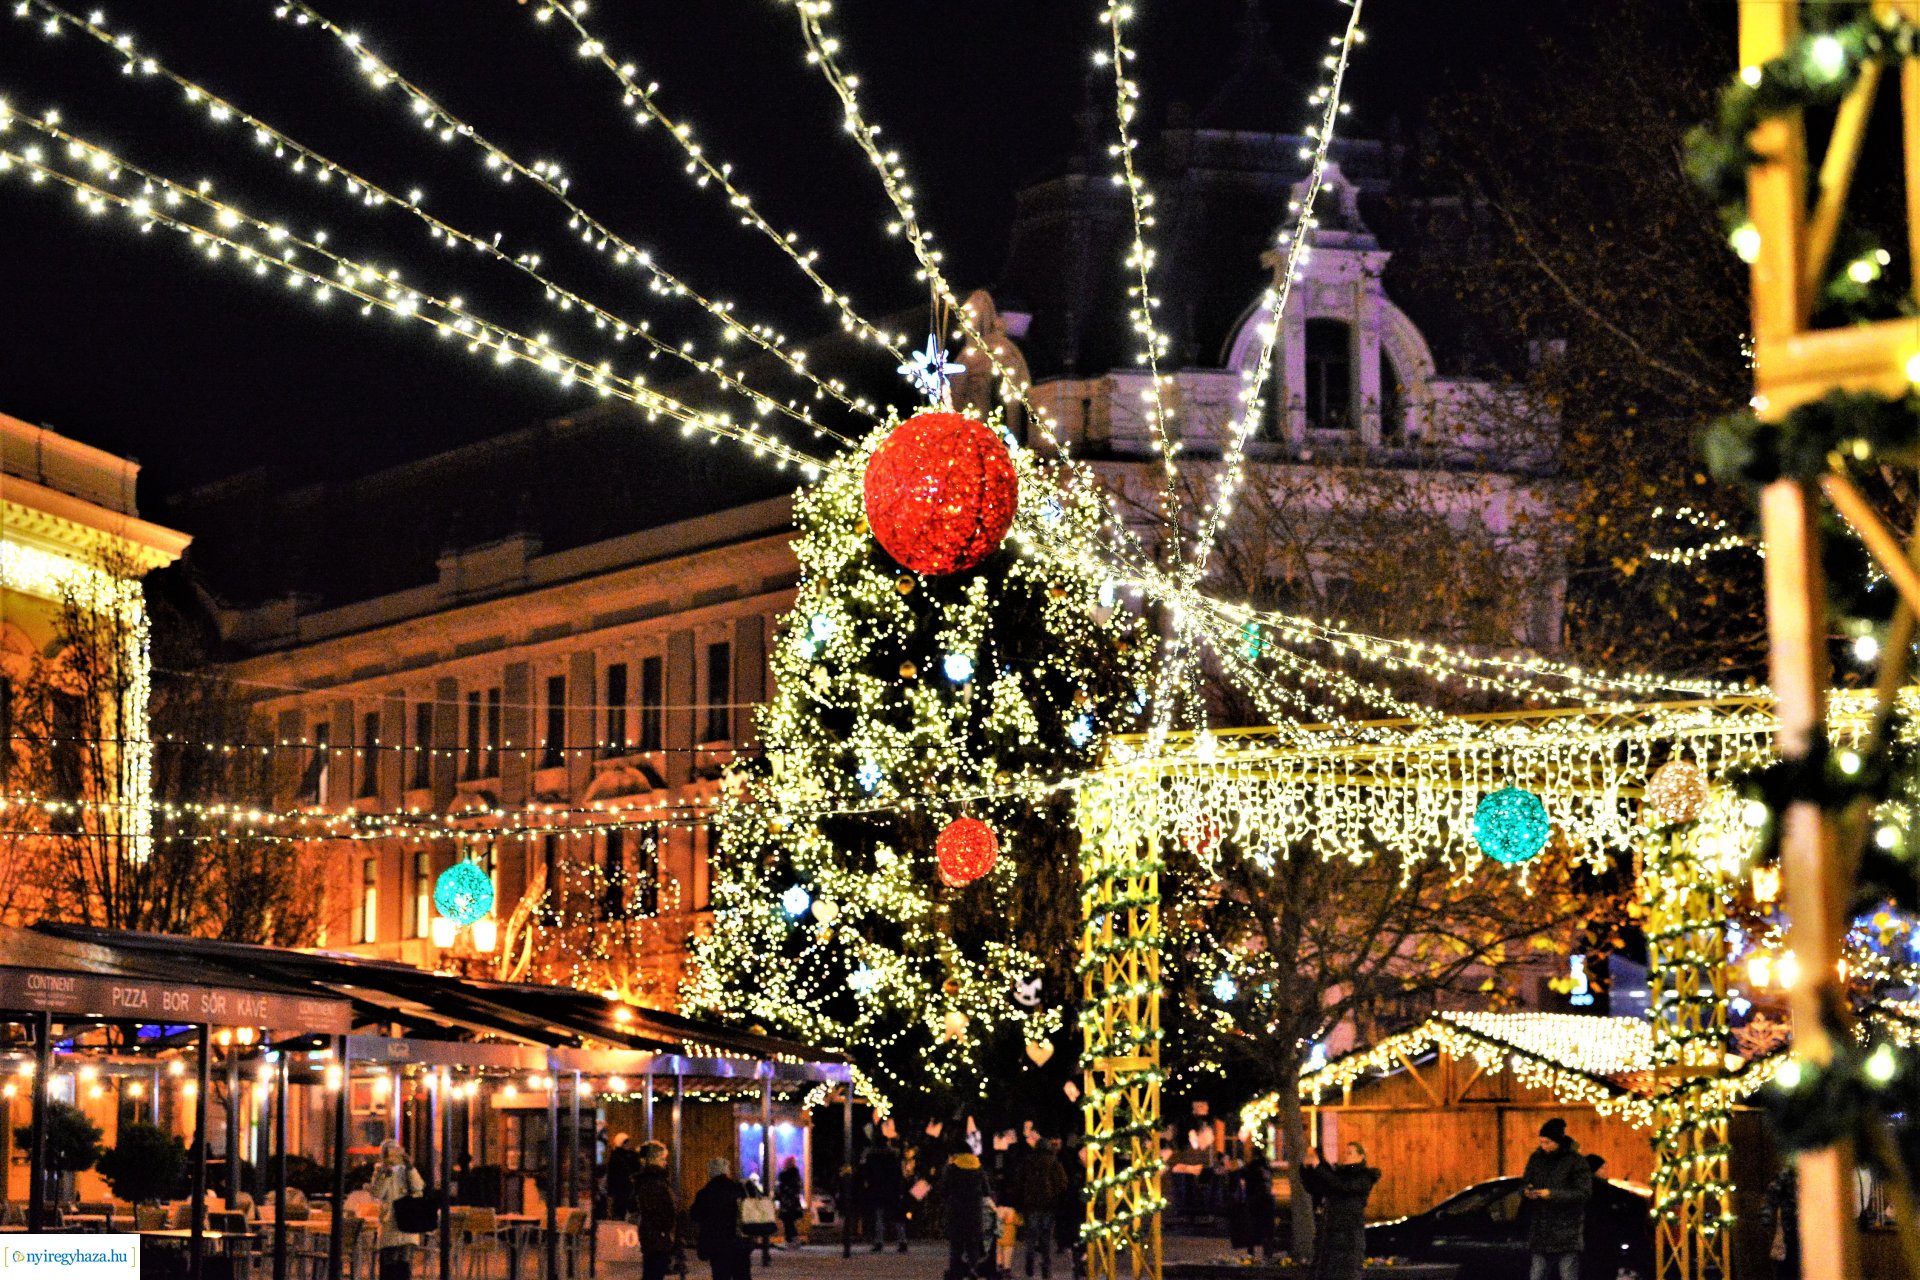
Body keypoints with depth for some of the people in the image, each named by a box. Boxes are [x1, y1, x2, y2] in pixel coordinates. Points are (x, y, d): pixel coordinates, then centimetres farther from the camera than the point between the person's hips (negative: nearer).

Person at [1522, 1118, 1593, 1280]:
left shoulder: (1576, 1161, -7)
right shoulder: (1536, 1159, 10)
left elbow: (1584, 1193, -12)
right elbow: (1525, 1184, 18)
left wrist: (1552, 1194, -19)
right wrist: (1527, 1192, -7)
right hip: (1540, 1232, 5)